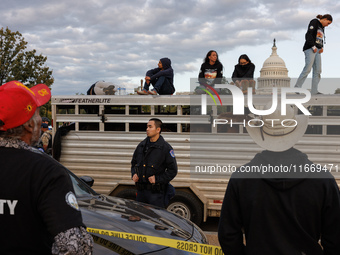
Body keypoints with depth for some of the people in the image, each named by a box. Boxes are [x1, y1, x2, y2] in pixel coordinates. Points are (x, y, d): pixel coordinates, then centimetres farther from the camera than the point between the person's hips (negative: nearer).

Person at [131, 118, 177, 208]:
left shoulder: (166, 148, -5)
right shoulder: (141, 145, 12)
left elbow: (172, 170, -6)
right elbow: (134, 162, 24)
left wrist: (158, 179, -14)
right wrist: (134, 174, 5)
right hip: (141, 190, 5)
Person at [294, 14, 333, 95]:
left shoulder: (322, 27, 26)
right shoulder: (314, 22, 1)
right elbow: (309, 35, -11)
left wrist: (321, 48, 10)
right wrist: (313, 46, -16)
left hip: (317, 51, 8)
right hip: (310, 49, -8)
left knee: (317, 71, -3)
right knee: (307, 69, -17)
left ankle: (314, 90, -6)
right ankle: (297, 87, -13)